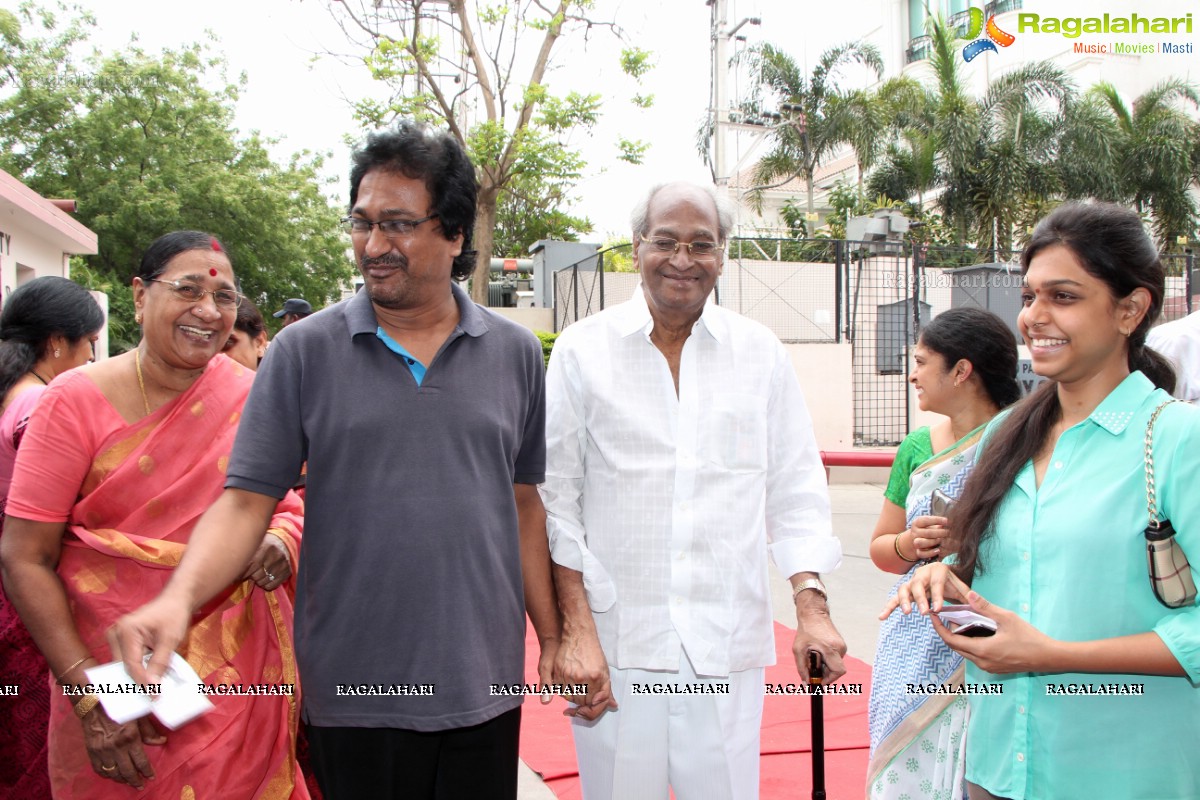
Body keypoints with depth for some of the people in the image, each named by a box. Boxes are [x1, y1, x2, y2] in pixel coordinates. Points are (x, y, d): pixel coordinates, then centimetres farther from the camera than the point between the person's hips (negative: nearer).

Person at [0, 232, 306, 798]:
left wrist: (279, 540, -16)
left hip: (237, 671, 2)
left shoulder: (251, 398, -3)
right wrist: (88, 694, -16)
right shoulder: (78, 400, -8)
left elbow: (287, 507, 9)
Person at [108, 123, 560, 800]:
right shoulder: (304, 352, -4)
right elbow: (247, 498, -5)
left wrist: (552, 635, 6)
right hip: (353, 691, -1)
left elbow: (525, 505, 7)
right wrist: (179, 598, -22)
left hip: (483, 686, 2)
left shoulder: (516, 354, 2)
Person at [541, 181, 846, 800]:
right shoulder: (582, 350, 1)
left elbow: (795, 490, 9)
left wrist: (811, 606, -1)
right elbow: (556, 498, 0)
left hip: (728, 646, 2)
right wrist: (575, 629, -6)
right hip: (614, 641, -1)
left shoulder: (761, 352, 7)